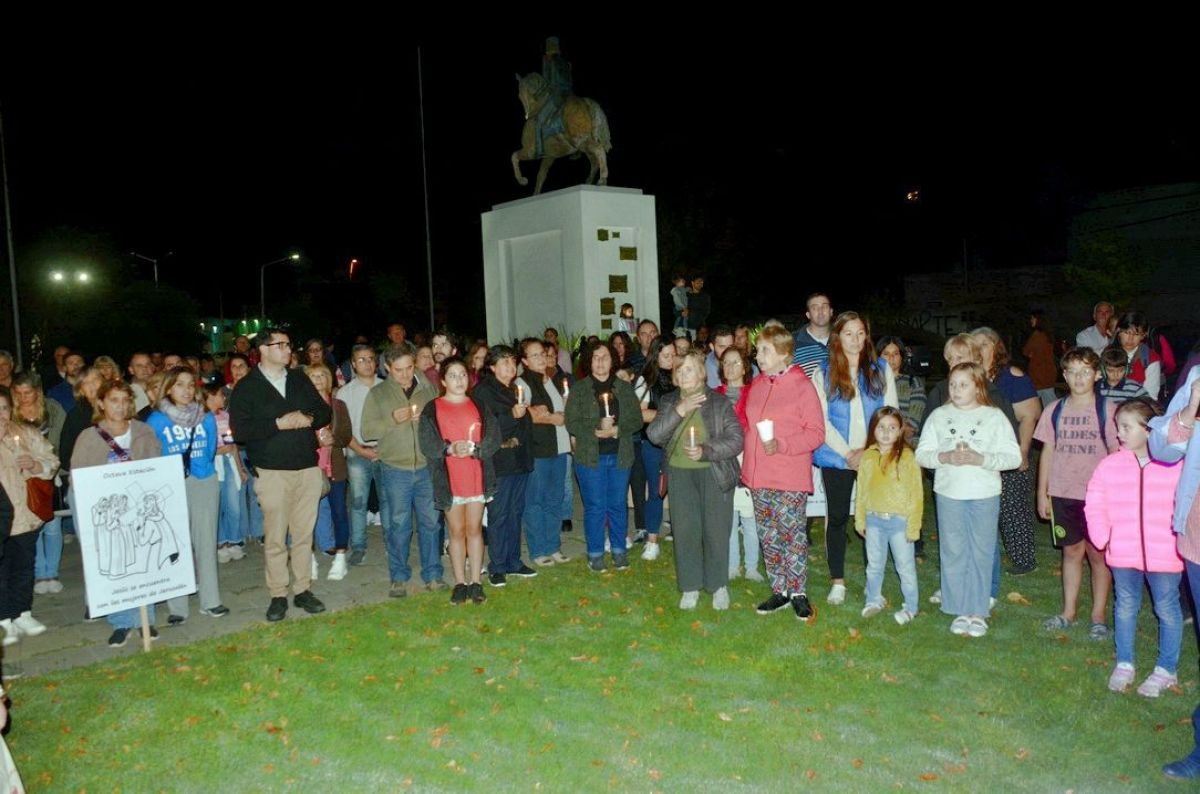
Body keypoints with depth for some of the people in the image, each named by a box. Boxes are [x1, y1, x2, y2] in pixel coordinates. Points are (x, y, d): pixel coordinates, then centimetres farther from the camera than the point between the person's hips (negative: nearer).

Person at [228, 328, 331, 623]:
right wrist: (278, 424, -16)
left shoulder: (300, 380, 13)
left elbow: (325, 412, 15)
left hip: (308, 468, 4)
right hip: (272, 472, -4)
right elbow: (239, 430, -11)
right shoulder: (247, 387, -1)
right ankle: (278, 595, 11)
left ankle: (303, 589, 18)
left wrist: (309, 419, -6)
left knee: (304, 534, 8)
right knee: (275, 538, 0)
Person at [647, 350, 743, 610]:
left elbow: (736, 439, -6)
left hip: (714, 474, -2)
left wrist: (705, 451, -20)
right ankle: (690, 587, 18)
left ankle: (719, 586, 19)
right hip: (679, 474, 3)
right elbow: (654, 435, -5)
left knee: (716, 532, 2)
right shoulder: (669, 402, 9)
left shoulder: (720, 402, -1)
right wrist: (679, 411, -17)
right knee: (685, 532, 5)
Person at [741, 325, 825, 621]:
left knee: (792, 535, -1)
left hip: (790, 478, -6)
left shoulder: (802, 385, -8)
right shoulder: (756, 385, 11)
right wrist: (746, 455, 8)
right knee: (768, 537, 12)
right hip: (758, 475, 6)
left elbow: (816, 433, -10)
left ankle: (798, 594, 14)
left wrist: (781, 445, -21)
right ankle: (779, 591, 25)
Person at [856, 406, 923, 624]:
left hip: (899, 520, -4)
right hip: (874, 519, 4)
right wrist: (860, 520, 8)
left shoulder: (907, 456, -11)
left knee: (905, 566, 8)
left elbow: (916, 494, -10)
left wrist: (913, 525, -11)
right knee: (874, 565, 18)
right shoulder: (867, 457, 1)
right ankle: (874, 600, 34)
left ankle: (911, 607, 23)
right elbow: (861, 491, 7)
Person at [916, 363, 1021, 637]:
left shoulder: (994, 417, -1)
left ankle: (978, 612, 17)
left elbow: (1013, 457, -5)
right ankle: (960, 612, 18)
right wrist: (945, 457, -16)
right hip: (949, 493, 2)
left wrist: (981, 459, -19)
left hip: (985, 494, -1)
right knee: (953, 553, 7)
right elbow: (922, 453, 2)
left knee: (981, 553, 5)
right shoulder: (939, 416, 4)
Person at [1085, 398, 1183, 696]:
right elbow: (1095, 505, 5)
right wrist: (1103, 538, -2)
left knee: (1167, 609, 10)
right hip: (1123, 554, 3)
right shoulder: (1110, 464, 0)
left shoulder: (1175, 464, -9)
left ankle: (1166, 670, 25)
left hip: (1164, 555, -3)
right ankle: (1124, 664, 27)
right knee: (1125, 606, 13)